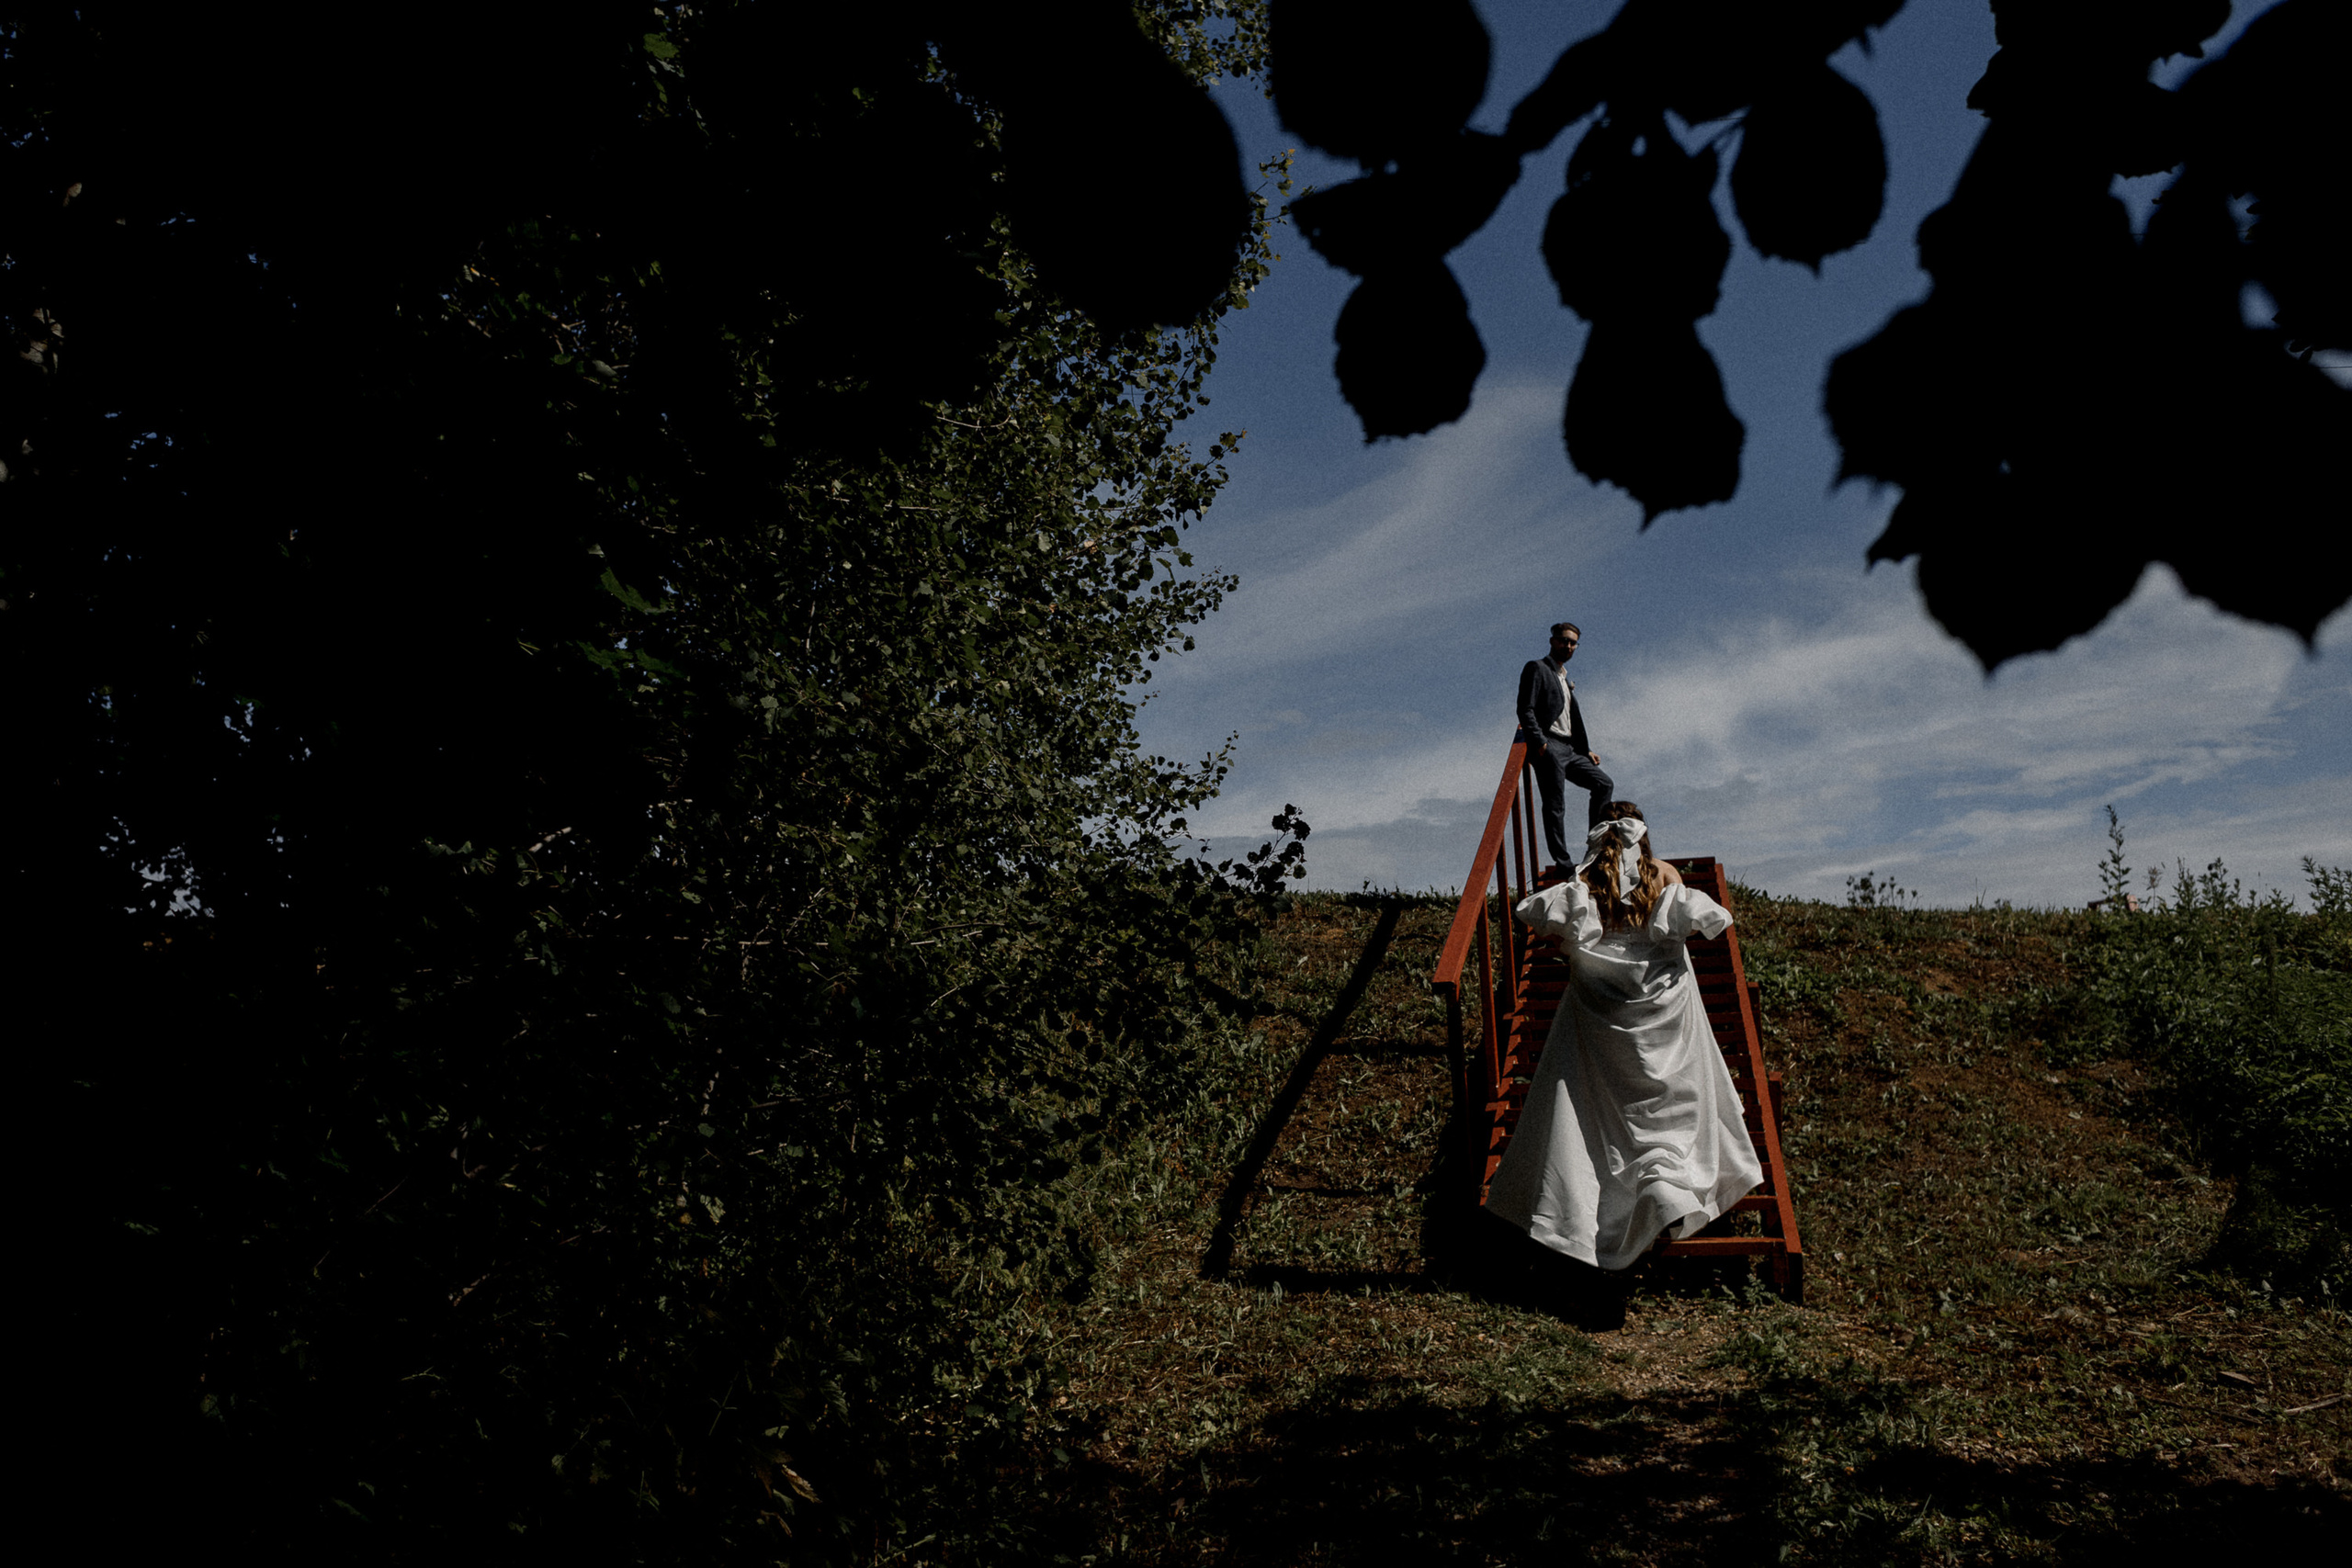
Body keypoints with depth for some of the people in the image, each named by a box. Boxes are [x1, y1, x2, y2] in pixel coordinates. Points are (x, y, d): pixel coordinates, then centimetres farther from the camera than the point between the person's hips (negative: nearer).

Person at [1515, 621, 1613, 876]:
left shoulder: (1565, 679, 27)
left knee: (1604, 784, 5)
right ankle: (1562, 862, -12)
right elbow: (1525, 709, -11)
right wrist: (1539, 742, -22)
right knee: (1555, 805, -11)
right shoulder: (1537, 668, 1)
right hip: (1548, 748, -9)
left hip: (1569, 749, 9)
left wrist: (1586, 751, 17)